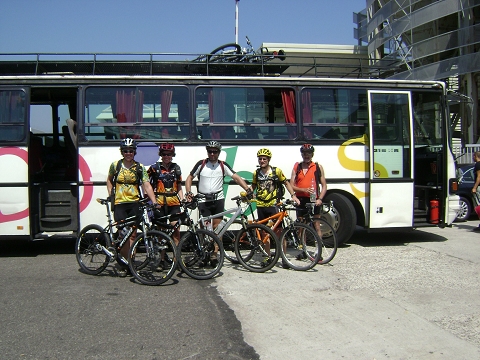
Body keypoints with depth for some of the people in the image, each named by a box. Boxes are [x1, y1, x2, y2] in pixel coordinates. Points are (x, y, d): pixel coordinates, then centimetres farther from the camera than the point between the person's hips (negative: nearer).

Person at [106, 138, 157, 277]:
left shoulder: (139, 167, 1)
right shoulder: (115, 165, 4)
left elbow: (147, 185, -7)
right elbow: (109, 180, 20)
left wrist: (154, 202, -18)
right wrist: (110, 195, 7)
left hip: (134, 203, 0)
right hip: (119, 203, 0)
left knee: (132, 234, 1)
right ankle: (123, 265, 6)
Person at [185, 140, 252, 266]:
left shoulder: (223, 165, 4)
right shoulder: (201, 164, 1)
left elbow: (236, 177, -3)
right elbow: (189, 178, 5)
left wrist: (247, 188, -17)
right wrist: (188, 192, -11)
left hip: (218, 199, 1)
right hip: (203, 200, -1)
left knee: (217, 227, 0)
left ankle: (214, 254, 6)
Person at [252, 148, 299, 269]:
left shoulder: (276, 171, -1)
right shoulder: (256, 173, 8)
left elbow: (286, 183, 7)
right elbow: (253, 186, 21)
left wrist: (293, 195, -4)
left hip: (273, 205, -3)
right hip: (261, 206, 4)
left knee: (279, 231, -5)